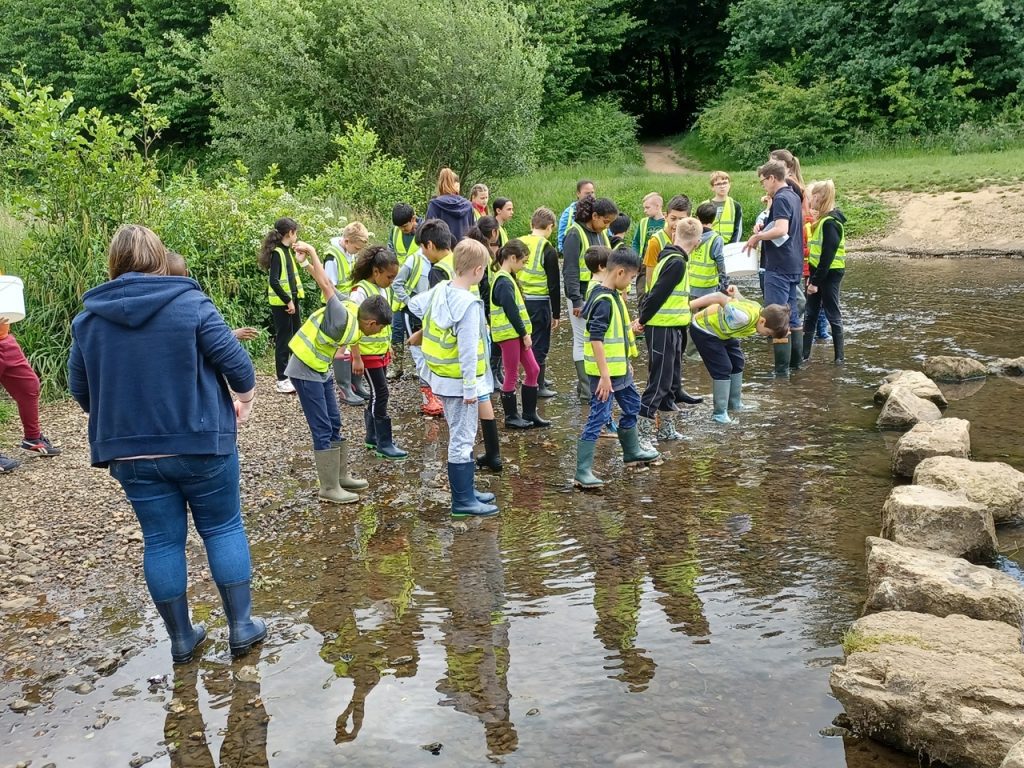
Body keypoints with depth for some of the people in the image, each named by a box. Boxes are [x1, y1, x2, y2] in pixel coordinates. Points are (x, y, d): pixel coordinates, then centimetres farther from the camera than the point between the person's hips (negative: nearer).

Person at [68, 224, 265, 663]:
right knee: (223, 529, 12)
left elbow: (79, 389, 9)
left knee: (161, 540, 13)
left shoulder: (88, 318, 1)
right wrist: (245, 401, 8)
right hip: (200, 443, -3)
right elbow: (235, 363, -12)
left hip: (131, 454, 3)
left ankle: (181, 639, 23)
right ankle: (242, 628, 16)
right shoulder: (190, 302, -10)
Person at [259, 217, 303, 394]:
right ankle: (282, 380, 5)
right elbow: (273, 281, -22)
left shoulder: (287, 251, 13)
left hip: (293, 301, 9)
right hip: (282, 304, -9)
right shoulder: (277, 253, -15)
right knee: (283, 340, -2)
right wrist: (288, 301, -20)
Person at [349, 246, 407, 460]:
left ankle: (373, 438, 26)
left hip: (382, 352, 8)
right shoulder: (360, 291, -19)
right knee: (380, 395, -5)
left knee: (377, 394, 14)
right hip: (367, 353, -8)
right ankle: (384, 444, 1)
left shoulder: (385, 290, 5)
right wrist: (356, 358, -21)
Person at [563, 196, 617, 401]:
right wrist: (576, 300, -18)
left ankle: (590, 384, 18)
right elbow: (570, 270, -15)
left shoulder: (601, 234, 12)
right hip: (583, 297, -8)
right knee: (583, 341, -1)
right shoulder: (575, 234, -12)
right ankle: (587, 390, 5)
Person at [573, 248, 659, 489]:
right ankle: (583, 471, -4)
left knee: (632, 405, 24)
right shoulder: (603, 301, -22)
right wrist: (604, 375, -27)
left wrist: (626, 362, 24)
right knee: (598, 417, -8)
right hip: (605, 372, -10)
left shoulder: (613, 296, 9)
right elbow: (596, 340, -26)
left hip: (620, 369, 10)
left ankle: (632, 451, 43)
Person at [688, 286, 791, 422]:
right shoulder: (745, 317, -39)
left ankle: (734, 403, 30)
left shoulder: (759, 312, -11)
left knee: (737, 362, 15)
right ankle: (719, 412, -2)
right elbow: (720, 297, -38)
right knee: (723, 368, -12)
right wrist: (692, 305, -35)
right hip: (703, 329, -10)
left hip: (721, 331, 10)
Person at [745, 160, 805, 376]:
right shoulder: (794, 197, 14)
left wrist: (757, 236, -16)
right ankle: (796, 361, 24)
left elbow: (781, 230, -29)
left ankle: (782, 368, -4)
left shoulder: (781, 199, -15)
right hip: (794, 265, 10)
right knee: (792, 315, 16)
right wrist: (763, 233, 9)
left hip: (779, 267, -10)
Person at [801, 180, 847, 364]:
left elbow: (827, 255, -21)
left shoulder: (830, 222, -18)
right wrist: (812, 277, 13)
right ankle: (804, 352, 18)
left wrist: (816, 281, -20)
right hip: (819, 272, 9)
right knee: (811, 314, 12)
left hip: (829, 273, -9)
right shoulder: (824, 219, 11)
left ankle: (840, 355, 11)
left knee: (832, 314, 1)